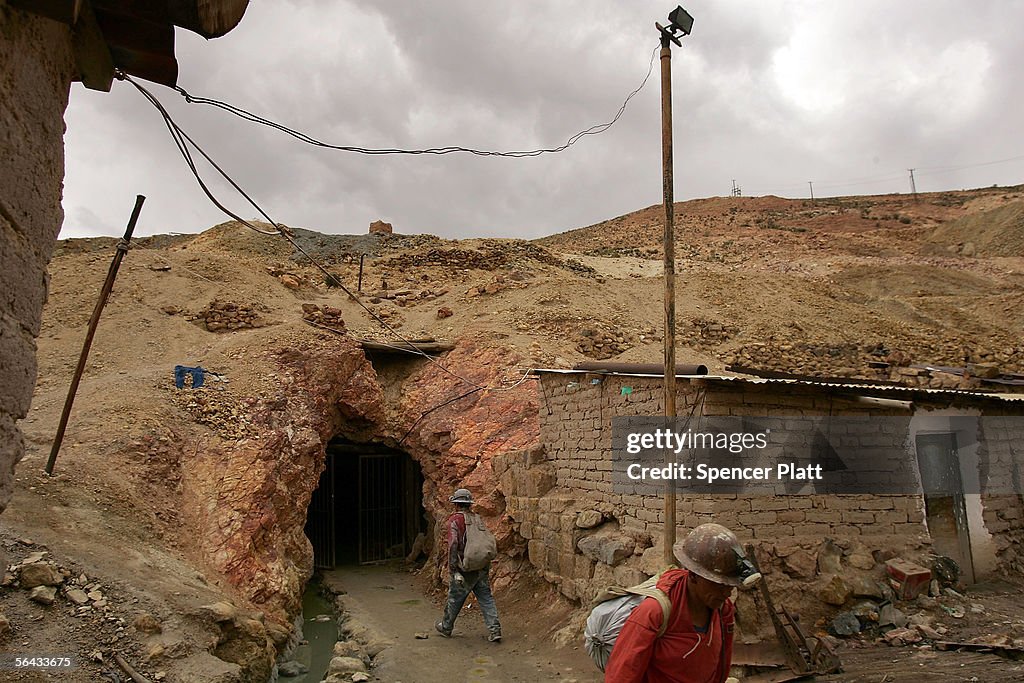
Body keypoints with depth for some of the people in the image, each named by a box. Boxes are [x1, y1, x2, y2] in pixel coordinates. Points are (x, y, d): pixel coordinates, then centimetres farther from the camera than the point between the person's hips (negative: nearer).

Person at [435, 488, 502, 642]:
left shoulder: (454, 520, -9)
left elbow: (453, 545, -19)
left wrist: (454, 570, -20)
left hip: (465, 568, -5)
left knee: (454, 599, 12)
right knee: (486, 598, 7)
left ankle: (446, 627, 29)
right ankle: (494, 630, -1)